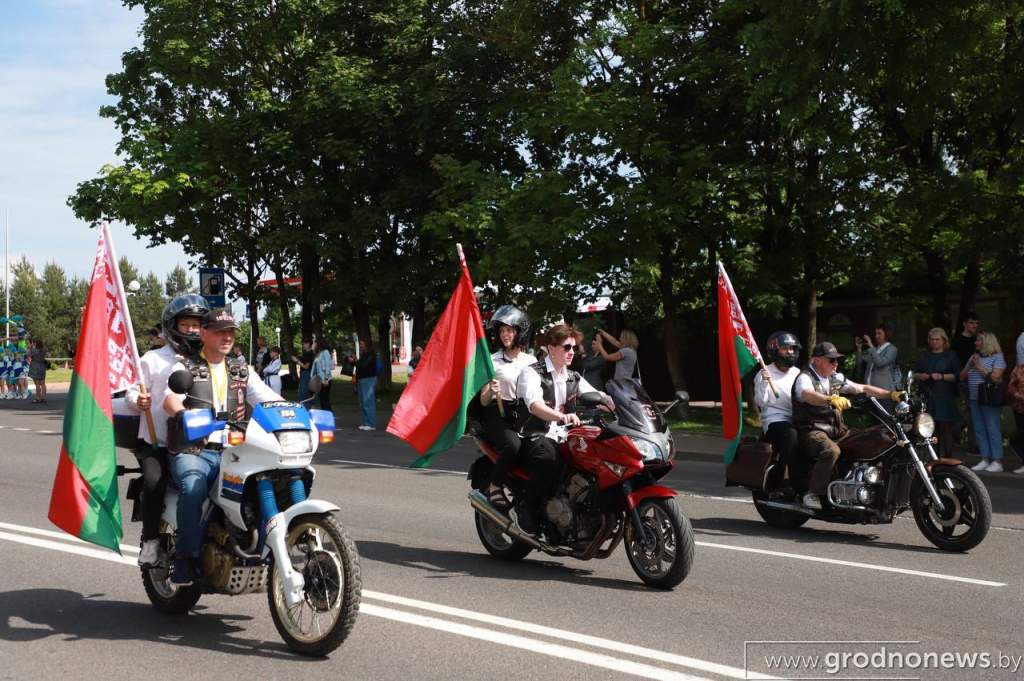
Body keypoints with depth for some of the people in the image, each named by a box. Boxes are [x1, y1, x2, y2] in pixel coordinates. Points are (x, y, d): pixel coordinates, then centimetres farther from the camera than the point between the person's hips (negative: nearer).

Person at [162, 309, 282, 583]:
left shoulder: (242, 370, 21)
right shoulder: (185, 368, 8)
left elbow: (269, 399, 11)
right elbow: (170, 398, -12)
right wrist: (186, 416, -35)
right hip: (192, 451, -3)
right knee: (194, 489, -35)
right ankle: (186, 558, -25)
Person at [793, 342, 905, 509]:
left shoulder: (835, 378, 18)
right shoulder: (805, 378, -8)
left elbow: (862, 388, 21)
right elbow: (808, 395, -31)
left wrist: (892, 394, 12)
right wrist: (831, 400, -50)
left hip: (837, 431, 8)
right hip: (812, 431, -8)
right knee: (831, 451, -38)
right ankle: (812, 494, -29)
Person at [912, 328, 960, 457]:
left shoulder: (951, 356, 8)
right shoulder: (923, 356, 19)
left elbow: (957, 375, -1)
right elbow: (914, 374, 18)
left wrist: (942, 376, -13)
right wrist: (921, 376, -3)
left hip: (945, 397, -3)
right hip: (927, 397, 3)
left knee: (945, 428, -7)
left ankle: (948, 457, -3)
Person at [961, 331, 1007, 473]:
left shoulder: (997, 357, -3)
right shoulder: (974, 357, 17)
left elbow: (995, 378, -16)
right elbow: (962, 377, 16)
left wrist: (979, 367, -13)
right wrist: (969, 365, -1)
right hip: (974, 399, 7)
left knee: (993, 430, -8)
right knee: (979, 430, 6)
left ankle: (997, 462, -7)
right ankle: (985, 459, 11)